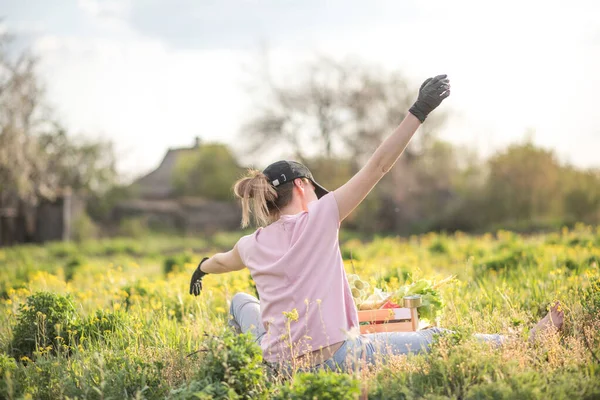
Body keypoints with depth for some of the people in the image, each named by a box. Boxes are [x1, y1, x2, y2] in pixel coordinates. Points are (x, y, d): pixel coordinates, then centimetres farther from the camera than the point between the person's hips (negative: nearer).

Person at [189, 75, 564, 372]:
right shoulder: (317, 220, -8)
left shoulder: (252, 245, 7)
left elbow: (222, 261, 32)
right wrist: (419, 111, -10)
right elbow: (378, 166, -12)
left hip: (279, 368, 5)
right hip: (335, 359, -5)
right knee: (434, 339, 4)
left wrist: (202, 268, 56)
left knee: (241, 302, 33)